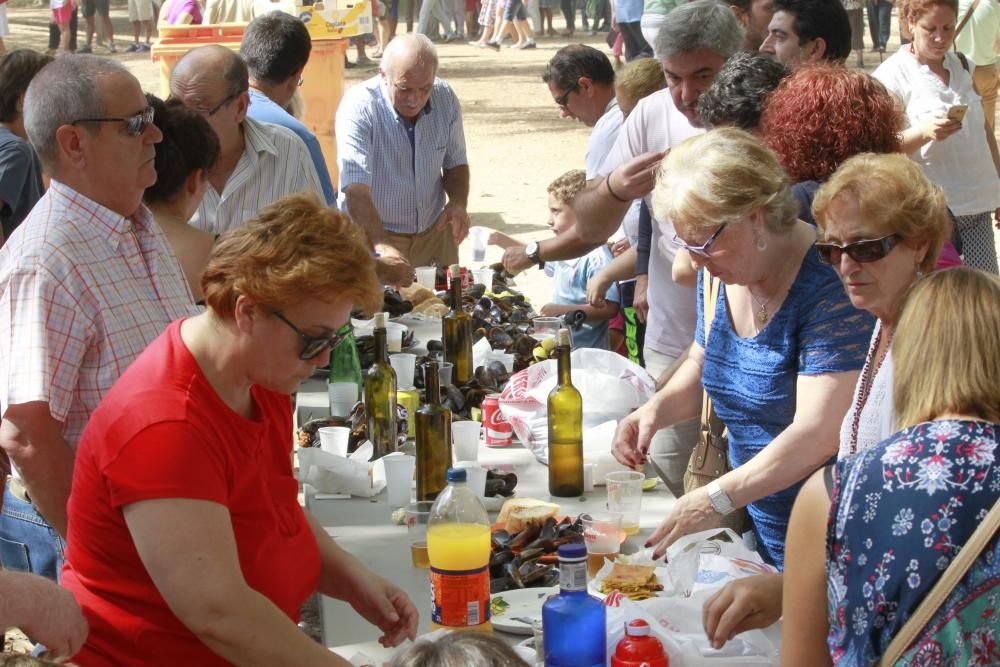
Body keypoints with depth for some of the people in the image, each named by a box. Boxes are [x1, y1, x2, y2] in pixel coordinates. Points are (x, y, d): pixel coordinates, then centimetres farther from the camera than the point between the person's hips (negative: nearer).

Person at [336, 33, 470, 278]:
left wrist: (458, 203, -12)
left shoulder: (445, 98, -7)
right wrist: (382, 248, -47)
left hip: (434, 232, 4)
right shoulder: (358, 108, -23)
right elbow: (356, 190, -33)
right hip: (372, 234, -4)